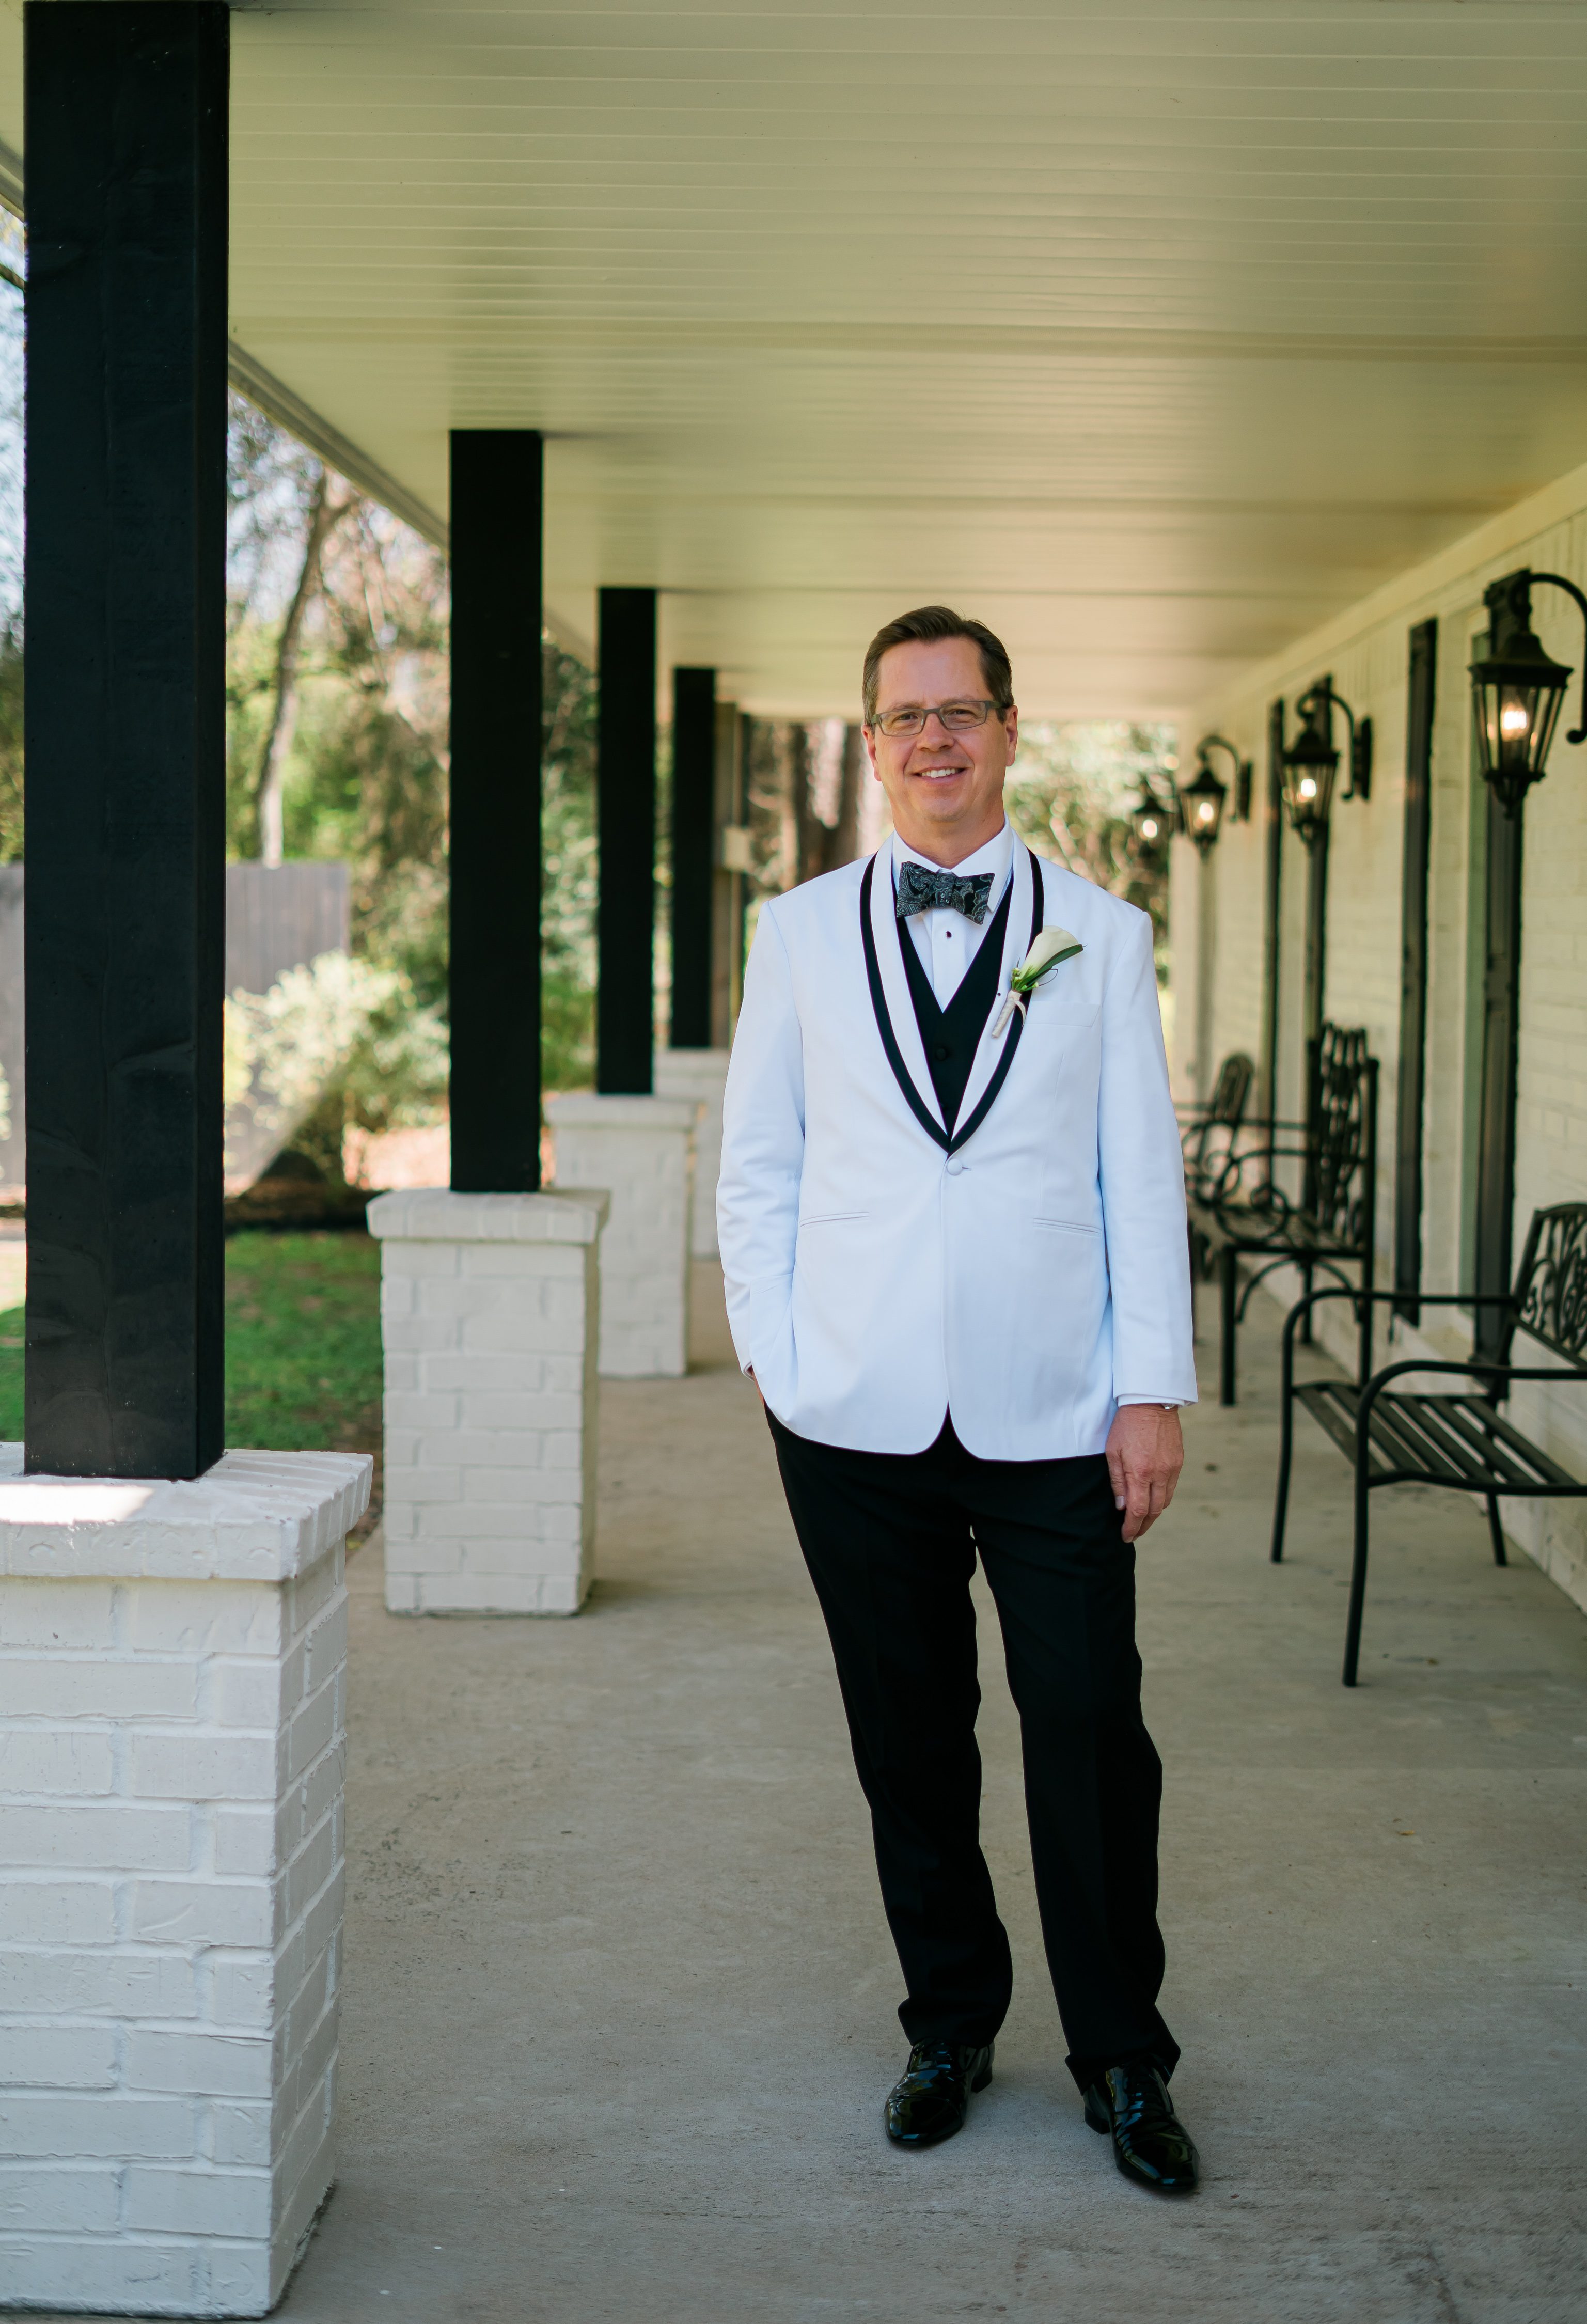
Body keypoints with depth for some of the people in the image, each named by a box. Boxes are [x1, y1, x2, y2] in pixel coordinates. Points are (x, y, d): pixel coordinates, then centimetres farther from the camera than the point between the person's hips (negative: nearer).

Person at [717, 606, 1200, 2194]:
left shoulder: (1098, 935, 6)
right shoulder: (801, 933, 8)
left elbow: (1142, 1177, 4)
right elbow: (756, 1167, 10)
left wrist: (1155, 1390, -2)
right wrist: (773, 1354, 1)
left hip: (1053, 1413, -1)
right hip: (859, 1415, 1)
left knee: (1092, 1738, -1)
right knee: (908, 1741, 9)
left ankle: (1123, 2065, 15)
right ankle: (950, 2028, 27)